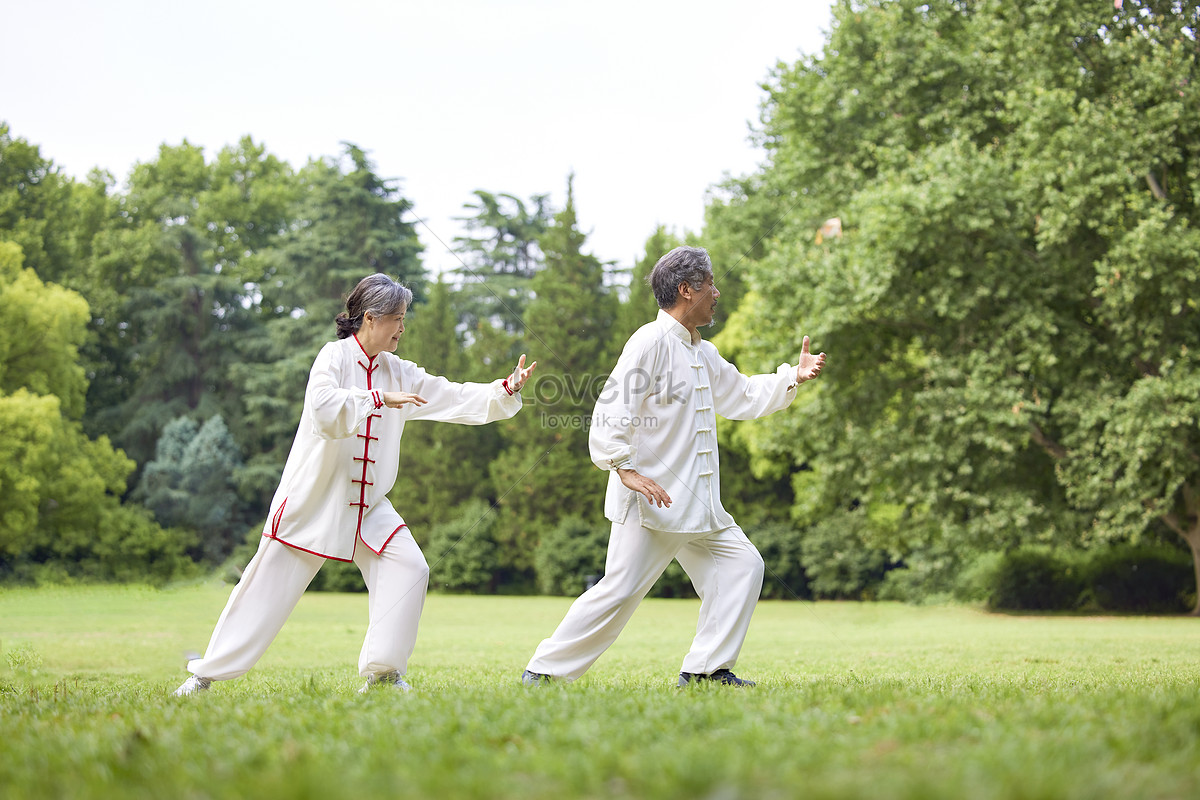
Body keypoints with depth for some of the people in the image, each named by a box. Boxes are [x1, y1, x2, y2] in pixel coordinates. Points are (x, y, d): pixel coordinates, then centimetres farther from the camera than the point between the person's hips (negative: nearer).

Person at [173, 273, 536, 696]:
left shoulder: (399, 373, 7)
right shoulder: (335, 356, -11)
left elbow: (455, 398, 5)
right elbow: (324, 411, -28)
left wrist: (506, 389, -7)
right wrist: (379, 399, -27)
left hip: (368, 504, 6)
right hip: (313, 499, -5)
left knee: (408, 567, -12)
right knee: (269, 585, -1)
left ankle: (381, 672, -5)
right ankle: (207, 674, 12)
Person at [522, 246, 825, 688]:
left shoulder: (703, 354, 18)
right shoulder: (650, 342, -11)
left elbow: (742, 396, 31)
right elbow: (612, 409, -19)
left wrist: (794, 377, 21)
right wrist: (626, 467, -27)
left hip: (696, 502, 9)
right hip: (651, 498, -9)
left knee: (741, 564, 4)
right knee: (620, 589, -11)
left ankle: (706, 668, 9)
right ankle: (543, 671, -1)